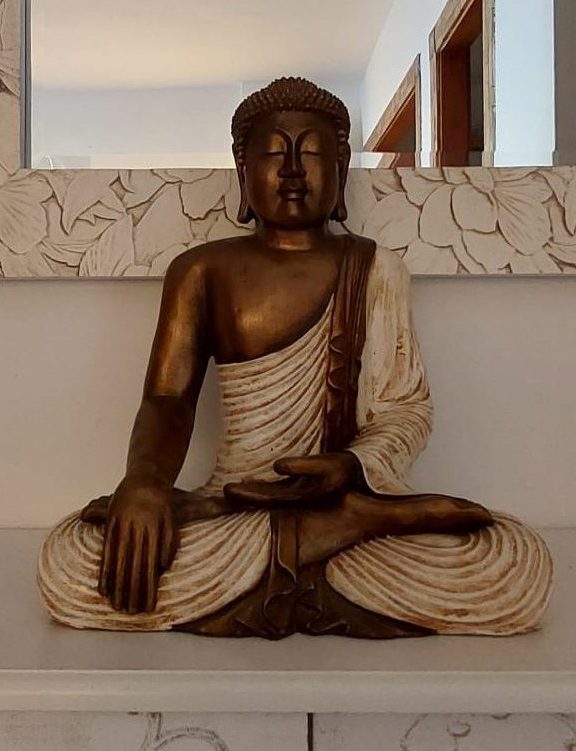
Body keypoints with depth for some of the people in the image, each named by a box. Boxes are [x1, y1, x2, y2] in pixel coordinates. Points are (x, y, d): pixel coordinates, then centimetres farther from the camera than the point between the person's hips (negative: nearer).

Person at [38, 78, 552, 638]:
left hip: (351, 493, -1)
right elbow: (167, 400, 0)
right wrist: (143, 480, -23)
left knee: (520, 567, -27)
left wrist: (351, 466, -17)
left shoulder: (375, 269, 8)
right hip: (230, 504, 2)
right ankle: (349, 527, -24)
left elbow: (407, 409, 5)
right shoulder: (202, 271, 8)